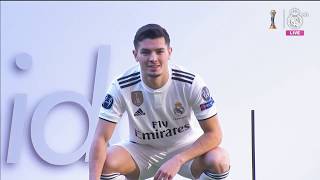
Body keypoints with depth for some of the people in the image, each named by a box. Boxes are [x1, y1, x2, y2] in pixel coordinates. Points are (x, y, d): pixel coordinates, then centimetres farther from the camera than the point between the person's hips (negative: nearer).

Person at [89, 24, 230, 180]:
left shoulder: (191, 83, -23)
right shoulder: (121, 87, -21)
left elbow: (213, 134, -20)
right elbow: (101, 138, -22)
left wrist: (177, 160, -34)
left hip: (185, 149, 0)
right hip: (141, 150, 0)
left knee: (219, 160, -30)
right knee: (105, 162, -29)